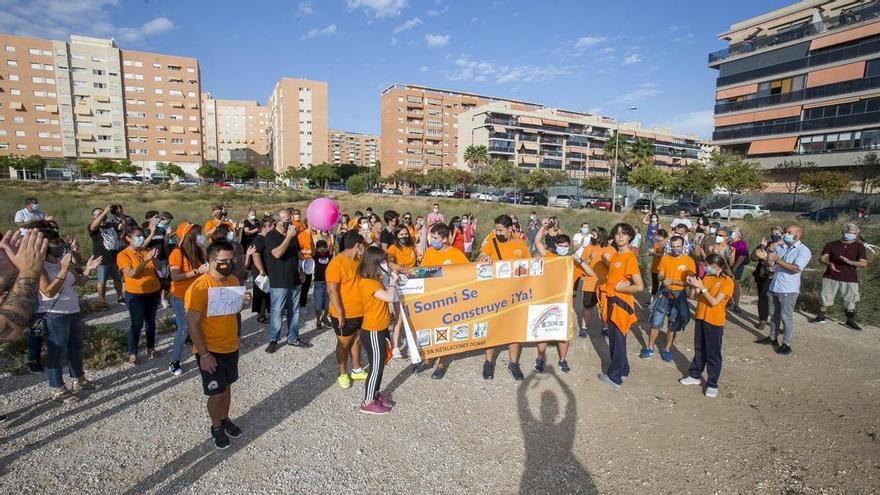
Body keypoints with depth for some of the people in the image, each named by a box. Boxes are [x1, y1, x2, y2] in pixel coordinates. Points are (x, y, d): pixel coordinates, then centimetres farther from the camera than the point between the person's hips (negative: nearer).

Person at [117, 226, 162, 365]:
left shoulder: (146, 251, 5)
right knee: (137, 323, -2)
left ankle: (151, 348, 25)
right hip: (135, 294, -4)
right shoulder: (123, 255, -8)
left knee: (151, 321, 13)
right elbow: (131, 273, -22)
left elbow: (154, 269, 12)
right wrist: (146, 260, -27)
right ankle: (132, 353, 10)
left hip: (153, 291, 5)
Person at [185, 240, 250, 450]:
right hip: (210, 351, -6)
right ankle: (216, 427, 31)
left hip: (231, 347, 6)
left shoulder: (234, 281, -2)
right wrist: (204, 354, -20)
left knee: (227, 387, 21)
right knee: (216, 393, 6)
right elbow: (192, 324, -20)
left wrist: (244, 303, -9)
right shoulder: (199, 287, -22)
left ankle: (225, 419, 42)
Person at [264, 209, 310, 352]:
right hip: (279, 282, -6)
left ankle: (293, 338, 25)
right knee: (277, 312, 2)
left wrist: (301, 271, 10)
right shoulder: (271, 236, -10)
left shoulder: (293, 234, 9)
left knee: (294, 311, 13)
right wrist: (289, 236, -24)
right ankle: (273, 340, 17)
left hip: (294, 280, 6)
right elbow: (277, 254, -26)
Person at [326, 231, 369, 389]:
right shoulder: (336, 263, -20)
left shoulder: (357, 260, 5)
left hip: (360, 312, 8)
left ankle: (357, 370, 36)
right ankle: (342, 374, 27)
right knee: (344, 343, 10)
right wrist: (340, 313, -23)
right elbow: (332, 290, -22)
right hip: (345, 314, -8)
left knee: (356, 340, 20)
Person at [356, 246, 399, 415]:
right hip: (373, 332, -10)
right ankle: (368, 403, 15)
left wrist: (390, 280, 0)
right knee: (376, 367, 2)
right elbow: (390, 297, -29)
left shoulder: (373, 280, 7)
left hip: (379, 329, 10)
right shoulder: (369, 283, -24)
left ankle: (375, 394, 35)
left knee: (379, 364, 20)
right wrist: (393, 281, -14)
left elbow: (385, 295, 9)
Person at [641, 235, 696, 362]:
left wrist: (672, 281, -22)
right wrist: (663, 279, -22)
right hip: (664, 294, 1)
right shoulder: (665, 258, -1)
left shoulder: (689, 261, -8)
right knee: (656, 322, 2)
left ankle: (667, 350, 25)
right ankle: (650, 348, 15)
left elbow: (689, 282, -12)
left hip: (679, 296, -1)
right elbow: (659, 276, 1)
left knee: (673, 325, 10)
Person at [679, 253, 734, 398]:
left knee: (713, 354, 3)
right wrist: (695, 285, -8)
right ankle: (695, 376, 30)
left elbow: (714, 302, -20)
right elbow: (698, 296, 8)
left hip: (714, 322, -6)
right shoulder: (707, 277, 6)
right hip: (700, 318, 6)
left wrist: (701, 287, -23)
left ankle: (712, 384, 13)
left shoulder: (727, 281, -14)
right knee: (699, 350, 18)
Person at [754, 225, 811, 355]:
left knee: (786, 317, 0)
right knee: (774, 315, 17)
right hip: (774, 287, 7)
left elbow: (796, 268, -23)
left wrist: (778, 260, -26)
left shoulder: (804, 250, -11)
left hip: (788, 290, -7)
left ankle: (786, 344, 10)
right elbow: (771, 263, 13)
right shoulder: (780, 247, 9)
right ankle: (772, 338, 29)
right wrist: (764, 257, -8)